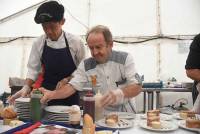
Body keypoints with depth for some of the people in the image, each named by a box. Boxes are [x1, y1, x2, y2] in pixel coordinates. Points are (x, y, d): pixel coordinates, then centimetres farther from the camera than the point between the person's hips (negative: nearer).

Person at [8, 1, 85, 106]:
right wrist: (26, 87, -15)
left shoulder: (75, 42, -11)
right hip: (46, 93, 2)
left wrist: (67, 79, -15)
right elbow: (33, 69, -1)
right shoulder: (39, 43, -5)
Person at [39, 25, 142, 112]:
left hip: (124, 112, -4)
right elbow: (72, 86, -4)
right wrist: (52, 94, -24)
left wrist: (119, 93, -33)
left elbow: (137, 87, -12)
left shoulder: (124, 59, -5)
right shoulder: (85, 65, 1)